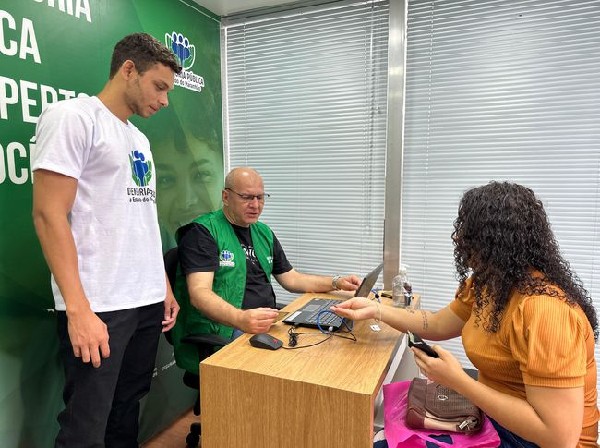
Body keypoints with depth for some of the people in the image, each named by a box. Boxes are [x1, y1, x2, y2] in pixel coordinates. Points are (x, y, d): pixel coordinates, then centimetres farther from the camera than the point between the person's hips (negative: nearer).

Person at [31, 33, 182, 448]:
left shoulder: (139, 139, 16)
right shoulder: (72, 117, -7)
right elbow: (49, 215, -14)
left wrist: (165, 286, 15)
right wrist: (79, 309, -19)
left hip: (147, 301, 8)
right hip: (99, 306, -7)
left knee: (127, 412, 18)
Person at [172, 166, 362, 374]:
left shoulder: (264, 233, 17)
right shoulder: (203, 231, -7)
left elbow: (290, 278, 23)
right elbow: (199, 293, -19)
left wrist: (336, 283, 9)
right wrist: (240, 319, -38)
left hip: (267, 324, 8)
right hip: (221, 330, -8)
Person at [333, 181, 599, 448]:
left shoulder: (542, 310, -30)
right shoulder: (487, 282, -1)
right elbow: (439, 325, 10)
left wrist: (456, 380, -27)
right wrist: (375, 309, 3)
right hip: (492, 412, 7)